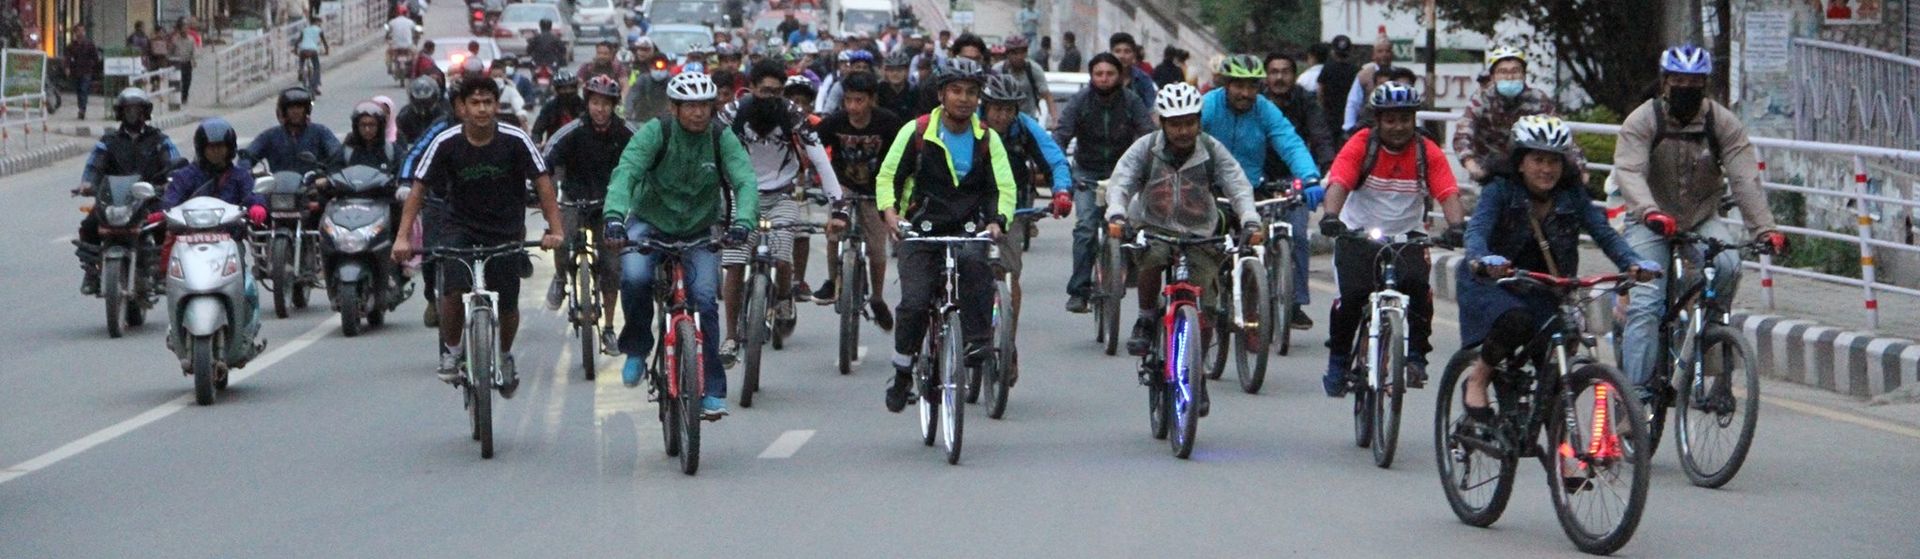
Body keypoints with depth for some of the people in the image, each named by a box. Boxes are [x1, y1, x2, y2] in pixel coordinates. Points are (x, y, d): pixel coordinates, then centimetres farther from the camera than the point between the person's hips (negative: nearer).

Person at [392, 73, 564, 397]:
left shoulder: (515, 141, -15)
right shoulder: (446, 143, -14)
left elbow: (542, 184, -10)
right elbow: (418, 189, -10)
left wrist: (555, 230, -21)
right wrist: (403, 237, -19)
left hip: (505, 228, 1)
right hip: (459, 225, 0)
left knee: (507, 304, 0)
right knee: (454, 290, -23)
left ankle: (505, 355, 32)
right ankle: (451, 349, 4)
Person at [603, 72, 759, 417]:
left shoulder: (722, 138, -10)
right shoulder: (655, 133, -16)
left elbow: (745, 181, -21)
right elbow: (625, 172, -28)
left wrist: (742, 220, -41)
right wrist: (614, 215, -46)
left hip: (699, 231, 1)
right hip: (650, 223, -1)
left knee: (705, 299, -15)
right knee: (634, 277, -29)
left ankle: (712, 390, -4)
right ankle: (637, 348, -2)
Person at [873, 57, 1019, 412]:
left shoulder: (987, 139, 5)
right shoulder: (917, 132, 0)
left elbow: (1004, 187, 3)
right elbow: (889, 175, 6)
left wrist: (998, 220, -17)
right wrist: (889, 210, -14)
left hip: (967, 229, 0)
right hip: (921, 230, 0)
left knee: (974, 260, -35)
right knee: (914, 303, -16)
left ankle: (979, 342, -27)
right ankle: (902, 372, 6)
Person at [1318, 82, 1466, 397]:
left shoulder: (1427, 153, -5)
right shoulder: (1361, 146, -10)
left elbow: (1448, 193, -16)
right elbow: (1338, 183, -24)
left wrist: (1456, 225, -37)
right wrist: (1331, 216, -45)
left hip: (1406, 237, 1)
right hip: (1359, 233, -1)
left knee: (1418, 287, -24)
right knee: (1352, 295, -18)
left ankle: (1416, 357, -10)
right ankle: (1337, 363, 3)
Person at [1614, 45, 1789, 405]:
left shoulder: (1723, 123, -6)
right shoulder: (1643, 121, -11)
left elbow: (1745, 179, -16)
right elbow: (1629, 172, -27)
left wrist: (1765, 229, -30)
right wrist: (1650, 212, -47)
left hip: (1702, 220, 2)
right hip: (1651, 226, -2)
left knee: (1727, 265, -29)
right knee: (1646, 302, -18)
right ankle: (1636, 389, -17)